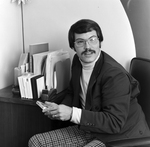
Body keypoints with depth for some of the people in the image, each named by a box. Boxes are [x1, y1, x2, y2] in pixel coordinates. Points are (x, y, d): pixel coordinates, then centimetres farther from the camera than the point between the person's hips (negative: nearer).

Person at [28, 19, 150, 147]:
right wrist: (60, 109, -4)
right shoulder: (77, 61, 1)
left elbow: (115, 123, -26)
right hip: (88, 129, 8)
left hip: (119, 135, -7)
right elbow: (72, 93, 17)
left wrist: (73, 114, -30)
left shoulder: (116, 75, -24)